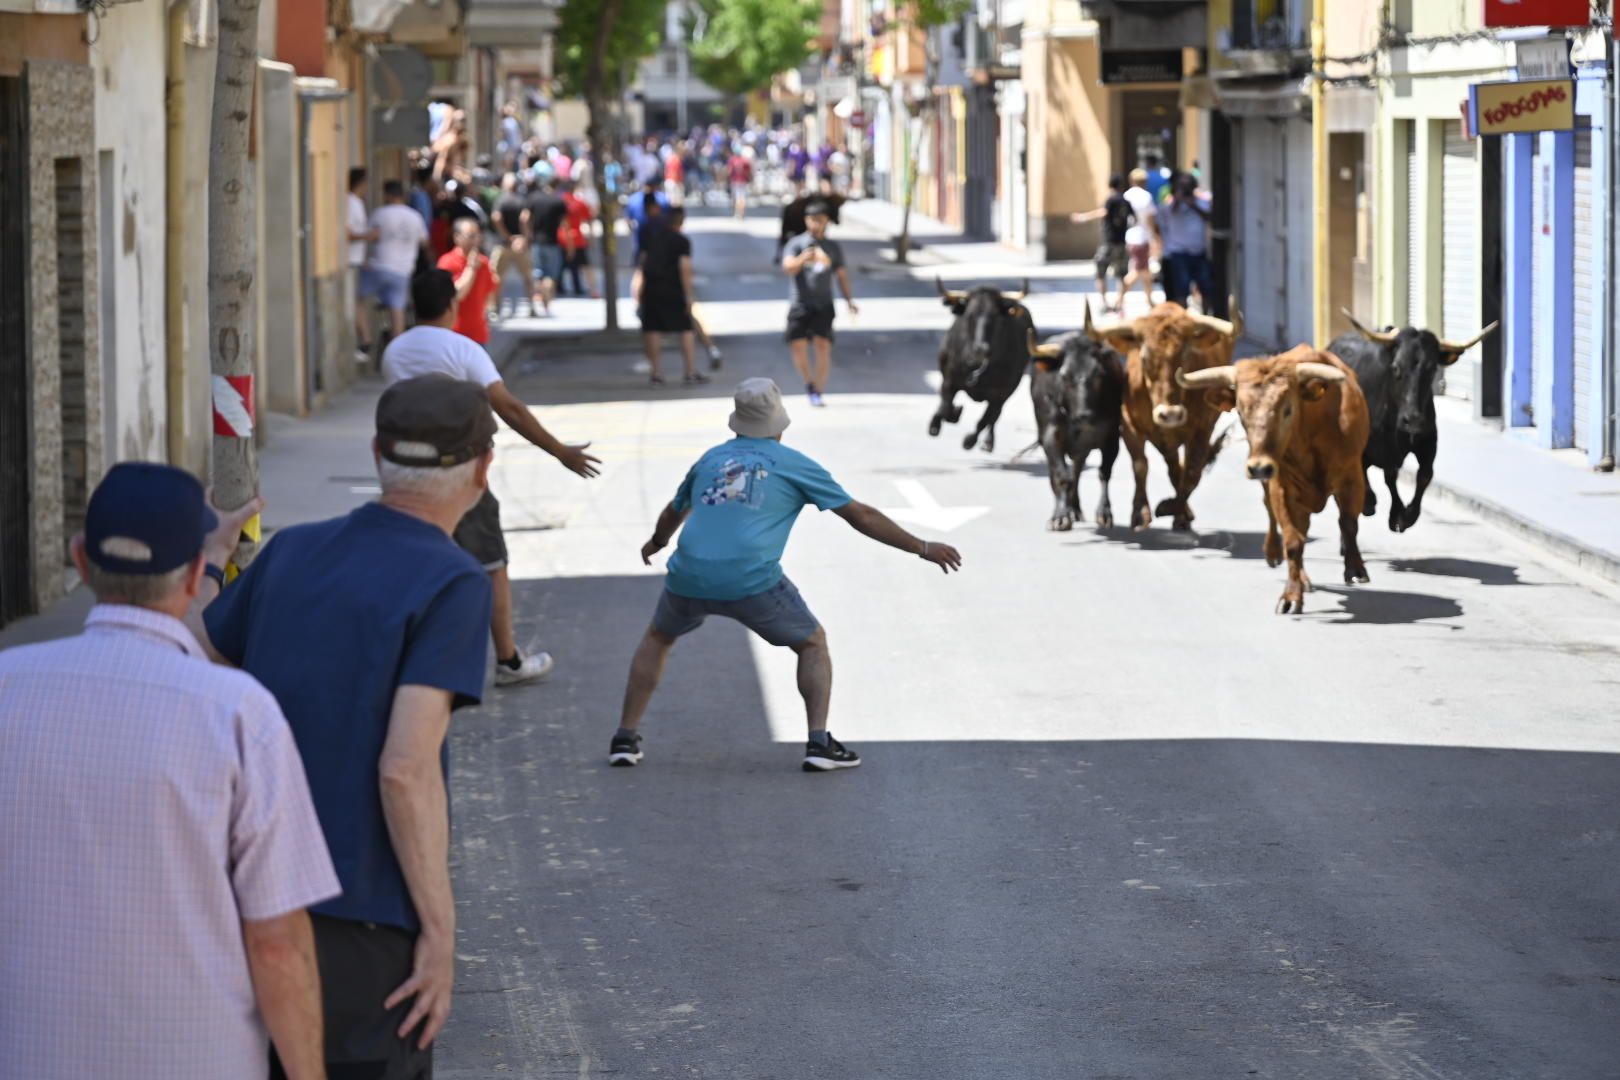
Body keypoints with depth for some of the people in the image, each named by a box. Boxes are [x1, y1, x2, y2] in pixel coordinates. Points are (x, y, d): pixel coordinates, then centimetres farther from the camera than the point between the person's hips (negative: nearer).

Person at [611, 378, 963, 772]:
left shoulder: (711, 459, 21)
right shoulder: (792, 464, 12)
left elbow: (673, 513, 39)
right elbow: (862, 516, 13)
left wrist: (657, 543, 61)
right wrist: (923, 548, 20)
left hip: (689, 575, 3)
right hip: (752, 580, -3)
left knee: (657, 638, 29)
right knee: (812, 643, 17)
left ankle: (625, 738, 21)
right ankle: (819, 742, 2)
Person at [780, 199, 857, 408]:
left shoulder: (833, 248, 16)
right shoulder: (796, 244, 6)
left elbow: (842, 275, 18)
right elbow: (788, 267, -10)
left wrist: (849, 300, 5)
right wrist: (804, 258, -30)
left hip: (823, 305, 1)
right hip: (800, 304, -1)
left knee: (823, 345, -13)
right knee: (799, 346, -8)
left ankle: (818, 393, -9)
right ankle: (809, 382, 18)